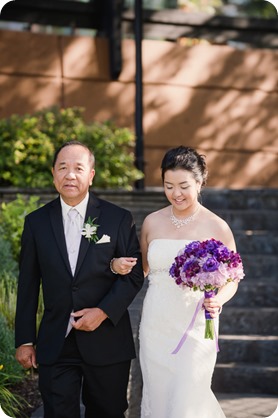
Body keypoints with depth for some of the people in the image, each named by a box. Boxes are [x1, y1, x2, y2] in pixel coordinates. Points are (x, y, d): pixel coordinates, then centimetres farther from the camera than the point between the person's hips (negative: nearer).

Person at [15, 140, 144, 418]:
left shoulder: (119, 219, -2)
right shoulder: (36, 222, 3)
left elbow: (135, 273, -2)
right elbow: (28, 285, 5)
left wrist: (104, 311, -15)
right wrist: (24, 340, 3)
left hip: (107, 341, 0)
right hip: (55, 345, 1)